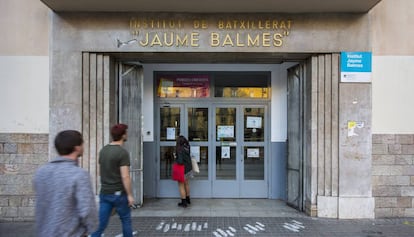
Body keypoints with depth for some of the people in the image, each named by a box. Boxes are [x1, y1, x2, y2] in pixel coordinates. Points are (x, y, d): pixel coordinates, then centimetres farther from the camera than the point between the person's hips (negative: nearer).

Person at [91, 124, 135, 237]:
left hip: (104, 193, 6)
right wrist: (130, 195, -15)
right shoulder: (123, 153, -18)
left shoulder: (103, 150, 6)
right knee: (126, 220, 15)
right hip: (119, 193, -6)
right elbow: (125, 176, -22)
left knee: (101, 223, 5)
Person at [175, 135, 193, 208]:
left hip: (183, 170, -8)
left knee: (181, 185, 6)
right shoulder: (187, 147, -4)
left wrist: (176, 160, -11)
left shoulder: (180, 150, -25)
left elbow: (180, 161, -28)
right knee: (186, 184, 23)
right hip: (189, 168, 8)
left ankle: (184, 202, 12)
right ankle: (188, 199, 37)